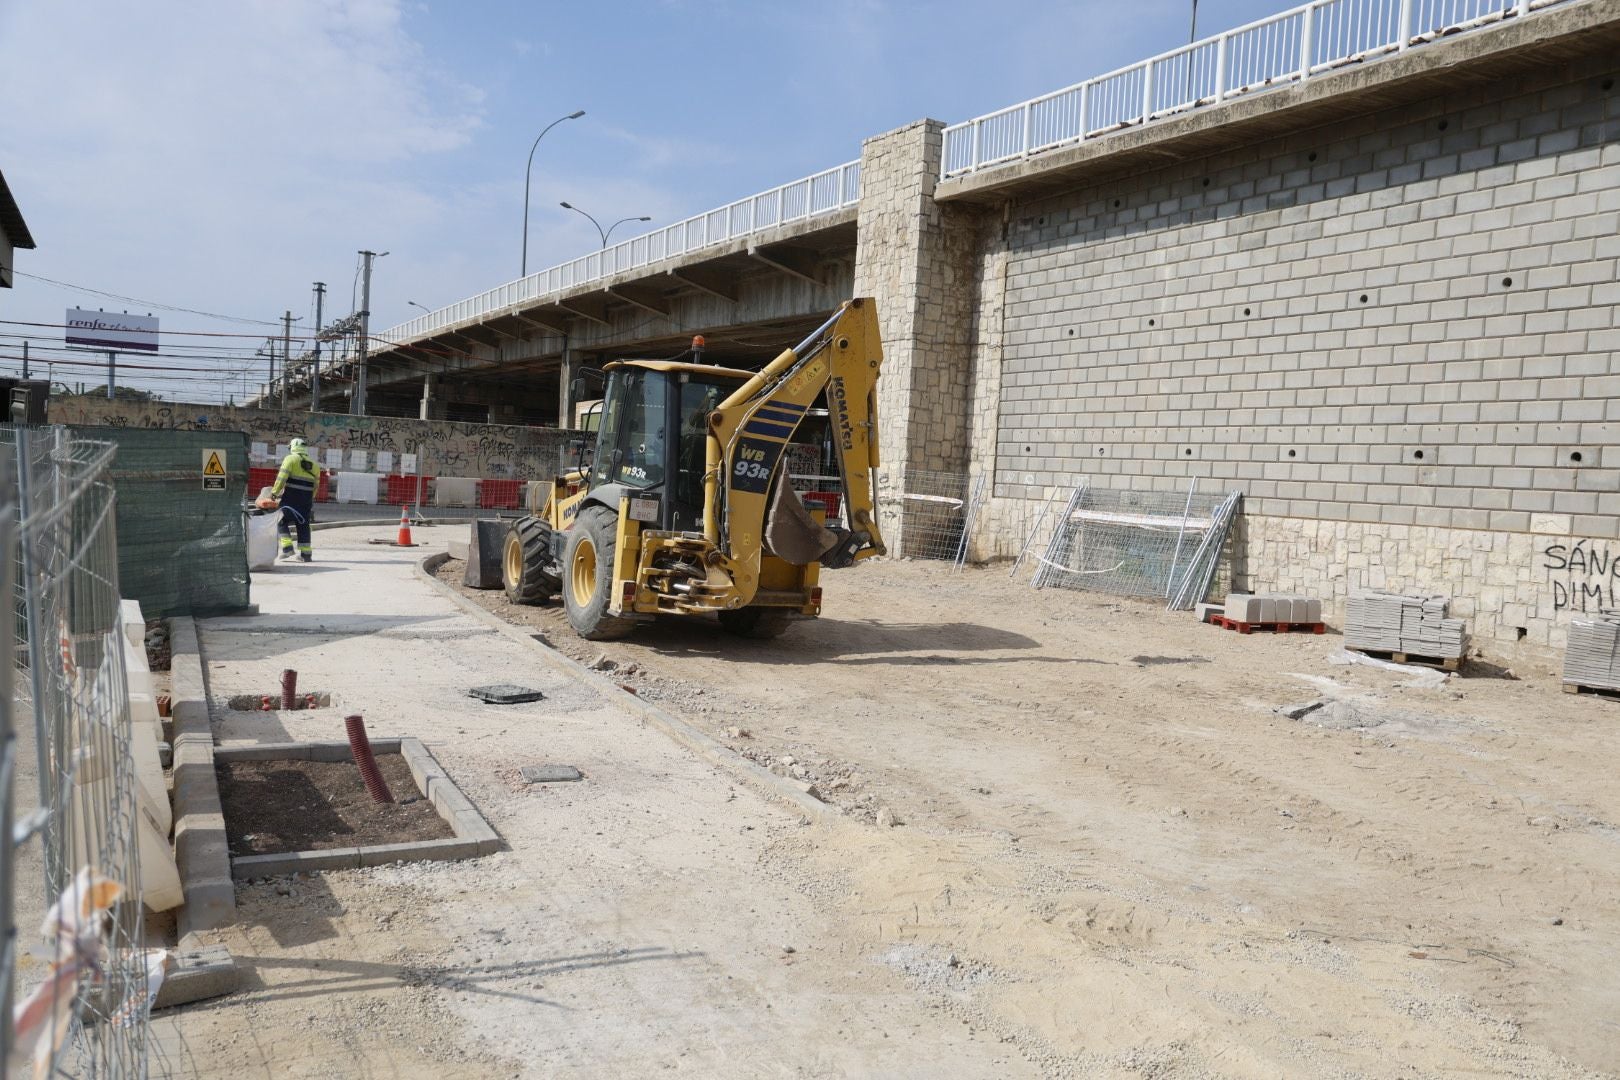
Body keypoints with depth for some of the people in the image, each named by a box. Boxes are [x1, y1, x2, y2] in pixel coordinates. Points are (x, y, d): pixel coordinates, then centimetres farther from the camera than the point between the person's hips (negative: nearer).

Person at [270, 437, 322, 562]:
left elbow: (281, 478, -9)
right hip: (306, 500, 4)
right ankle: (306, 553, 9)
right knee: (303, 526, 10)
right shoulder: (314, 465, 14)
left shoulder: (290, 459, -1)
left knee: (282, 522, 8)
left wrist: (274, 492, 0)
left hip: (290, 498, -4)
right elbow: (315, 485, 11)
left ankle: (287, 547, -4)